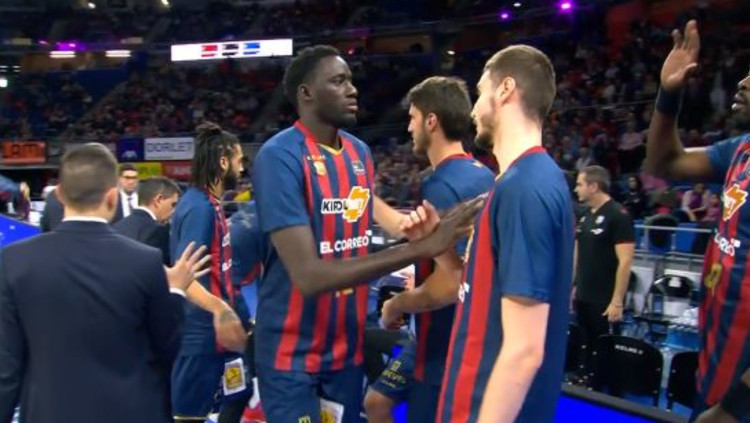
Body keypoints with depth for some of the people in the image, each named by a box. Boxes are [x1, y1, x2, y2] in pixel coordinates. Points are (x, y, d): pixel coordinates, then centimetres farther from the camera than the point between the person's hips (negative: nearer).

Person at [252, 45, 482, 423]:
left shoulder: (361, 152, 4)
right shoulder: (280, 157, -19)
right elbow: (309, 276, -26)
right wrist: (424, 247, -29)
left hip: (346, 347, 6)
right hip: (292, 354, -6)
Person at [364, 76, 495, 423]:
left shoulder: (442, 185, -24)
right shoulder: (483, 176, 5)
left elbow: (448, 285, -29)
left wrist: (396, 305, -10)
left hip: (447, 343, -9)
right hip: (452, 335, 9)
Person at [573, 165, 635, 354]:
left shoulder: (618, 216, -13)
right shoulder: (585, 215, 10)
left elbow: (625, 262, -17)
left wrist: (617, 301, -20)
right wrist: (571, 286, 14)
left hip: (606, 300, -7)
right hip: (582, 297, 7)